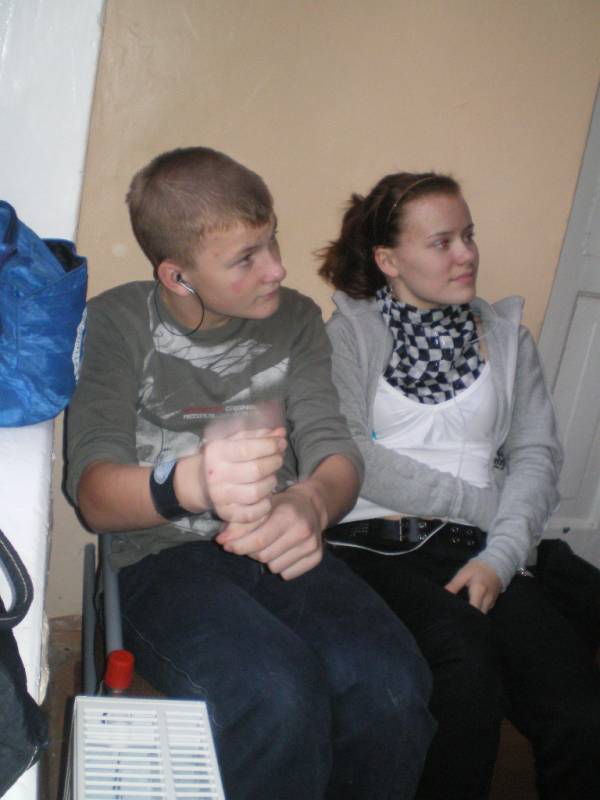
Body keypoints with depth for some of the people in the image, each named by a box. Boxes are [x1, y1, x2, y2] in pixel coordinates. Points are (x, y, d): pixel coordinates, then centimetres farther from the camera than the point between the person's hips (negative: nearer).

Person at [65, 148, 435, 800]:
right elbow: (93, 494, -13)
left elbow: (336, 452, 0)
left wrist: (311, 503, -28)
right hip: (161, 556, -3)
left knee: (392, 683, -27)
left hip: (279, 552, 3)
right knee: (277, 695, -34)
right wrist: (190, 483, -38)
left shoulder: (296, 319, 8)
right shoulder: (116, 323, -3)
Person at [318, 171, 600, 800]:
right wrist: (482, 502, -5)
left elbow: (537, 453, 9)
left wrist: (500, 557, -7)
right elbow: (346, 455, -6)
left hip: (480, 551, 3)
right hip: (377, 543, -3)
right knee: (468, 665, -31)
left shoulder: (505, 335, 19)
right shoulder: (350, 332, 7)